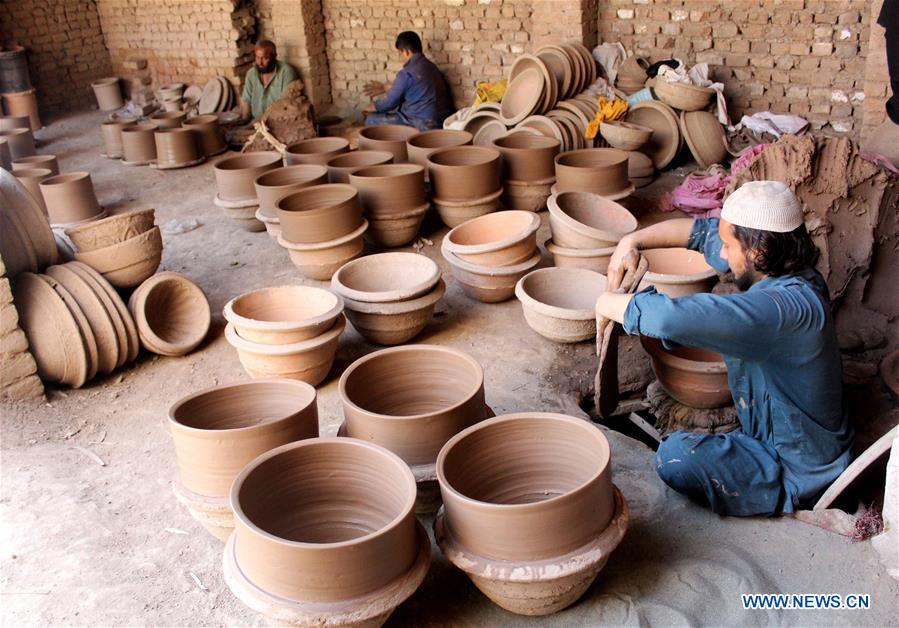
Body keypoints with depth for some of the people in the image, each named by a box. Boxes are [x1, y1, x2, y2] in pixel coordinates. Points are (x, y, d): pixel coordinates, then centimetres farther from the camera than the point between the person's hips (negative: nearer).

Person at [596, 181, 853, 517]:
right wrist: (633, 240, -4)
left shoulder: (788, 306, -35)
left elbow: (670, 319, -46)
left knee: (676, 457, -26)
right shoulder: (782, 273, -7)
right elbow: (704, 230, 7)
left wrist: (608, 303, -27)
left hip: (798, 473, -9)